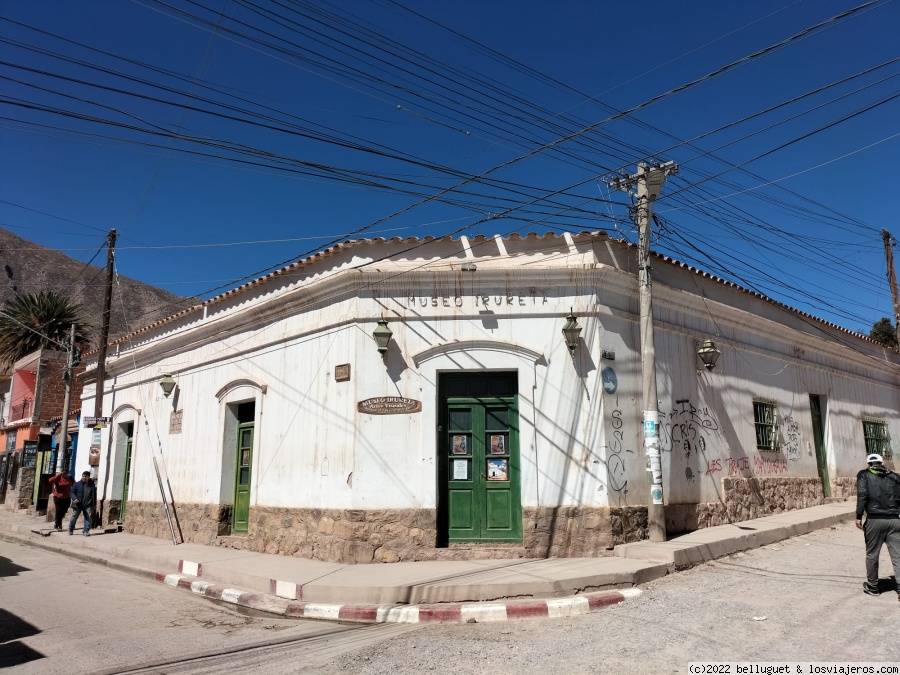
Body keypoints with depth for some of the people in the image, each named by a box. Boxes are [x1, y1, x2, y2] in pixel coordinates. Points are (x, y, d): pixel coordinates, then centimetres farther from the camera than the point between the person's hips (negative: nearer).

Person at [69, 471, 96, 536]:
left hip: (88, 505, 1)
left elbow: (94, 495, 14)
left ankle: (86, 531, 5)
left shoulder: (92, 485, 8)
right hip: (78, 504, -1)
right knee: (74, 517, 5)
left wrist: (94, 504, 11)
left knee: (88, 518, -3)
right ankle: (70, 530, 25)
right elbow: (72, 492, -2)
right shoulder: (77, 484, 2)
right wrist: (74, 498, -20)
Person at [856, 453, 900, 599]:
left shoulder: (864, 475, 6)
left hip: (875, 520, -2)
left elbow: (862, 495, -8)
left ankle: (872, 587, 23)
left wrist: (859, 516, -6)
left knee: (872, 555, 12)